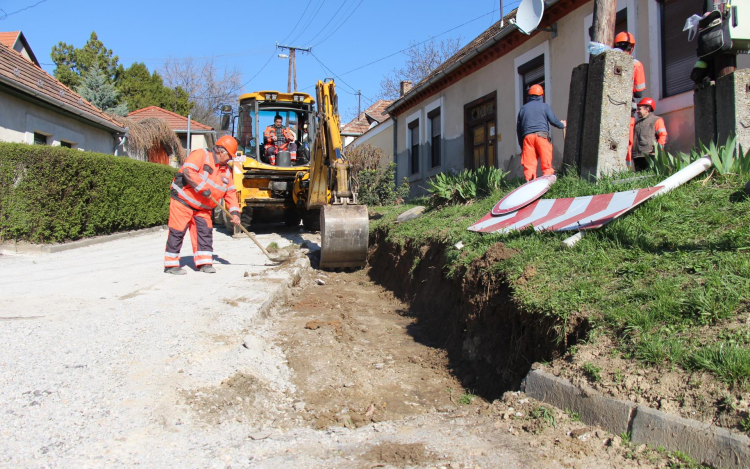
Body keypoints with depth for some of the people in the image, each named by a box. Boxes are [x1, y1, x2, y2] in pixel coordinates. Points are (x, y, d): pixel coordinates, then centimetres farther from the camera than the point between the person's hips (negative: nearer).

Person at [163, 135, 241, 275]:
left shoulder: (226, 170, 9)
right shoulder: (201, 155, -13)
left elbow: (230, 192, 7)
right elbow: (188, 171, -27)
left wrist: (234, 212, -4)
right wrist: (203, 188, -29)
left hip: (203, 208, 7)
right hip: (183, 200, -7)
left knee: (205, 231, 1)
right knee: (177, 231, -3)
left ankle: (204, 262, 10)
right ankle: (171, 264, 4)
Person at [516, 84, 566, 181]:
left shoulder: (523, 108, 21)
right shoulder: (544, 106, 11)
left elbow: (518, 128, 20)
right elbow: (553, 120, 6)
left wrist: (521, 145, 24)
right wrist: (562, 125, 28)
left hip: (527, 137, 3)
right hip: (541, 135, -3)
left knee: (528, 165, -4)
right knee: (546, 163, -5)